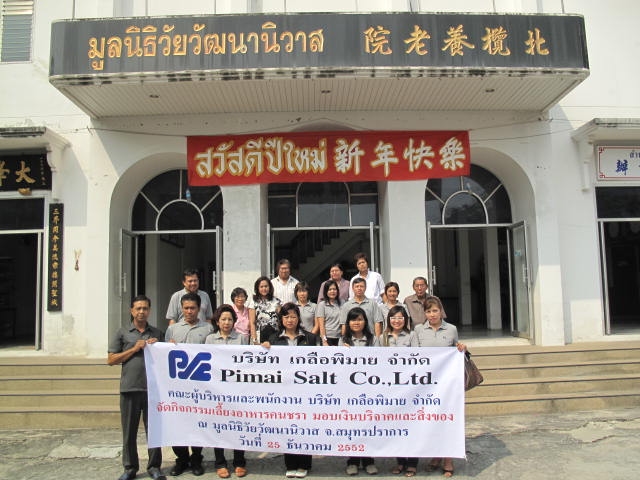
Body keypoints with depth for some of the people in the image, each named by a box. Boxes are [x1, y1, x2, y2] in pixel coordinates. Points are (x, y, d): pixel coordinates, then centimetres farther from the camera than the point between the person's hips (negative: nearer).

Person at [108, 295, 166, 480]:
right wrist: (134, 349, -7)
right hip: (130, 388, -1)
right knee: (129, 430, 6)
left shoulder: (157, 333, 12)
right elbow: (111, 360, 3)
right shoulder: (122, 332, 7)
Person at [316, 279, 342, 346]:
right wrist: (324, 341, -10)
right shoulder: (322, 304, -1)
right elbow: (321, 325, -4)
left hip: (339, 338, 3)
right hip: (328, 337, -3)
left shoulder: (341, 303, 8)